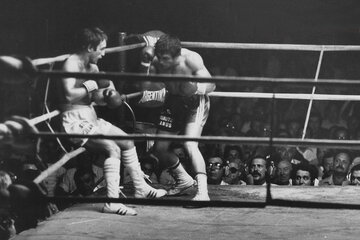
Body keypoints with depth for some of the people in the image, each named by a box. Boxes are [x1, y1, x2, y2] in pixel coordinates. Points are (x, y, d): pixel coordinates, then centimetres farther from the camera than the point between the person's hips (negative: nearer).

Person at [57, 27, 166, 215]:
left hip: (91, 118, 10)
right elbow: (69, 95, -31)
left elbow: (97, 99, 19)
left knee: (127, 141, 12)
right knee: (112, 148, -25)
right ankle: (112, 202, -26)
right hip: (74, 121, -10)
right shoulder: (72, 64, -15)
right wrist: (92, 86, -18)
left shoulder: (93, 67, 13)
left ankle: (141, 188, 25)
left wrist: (107, 94, -4)